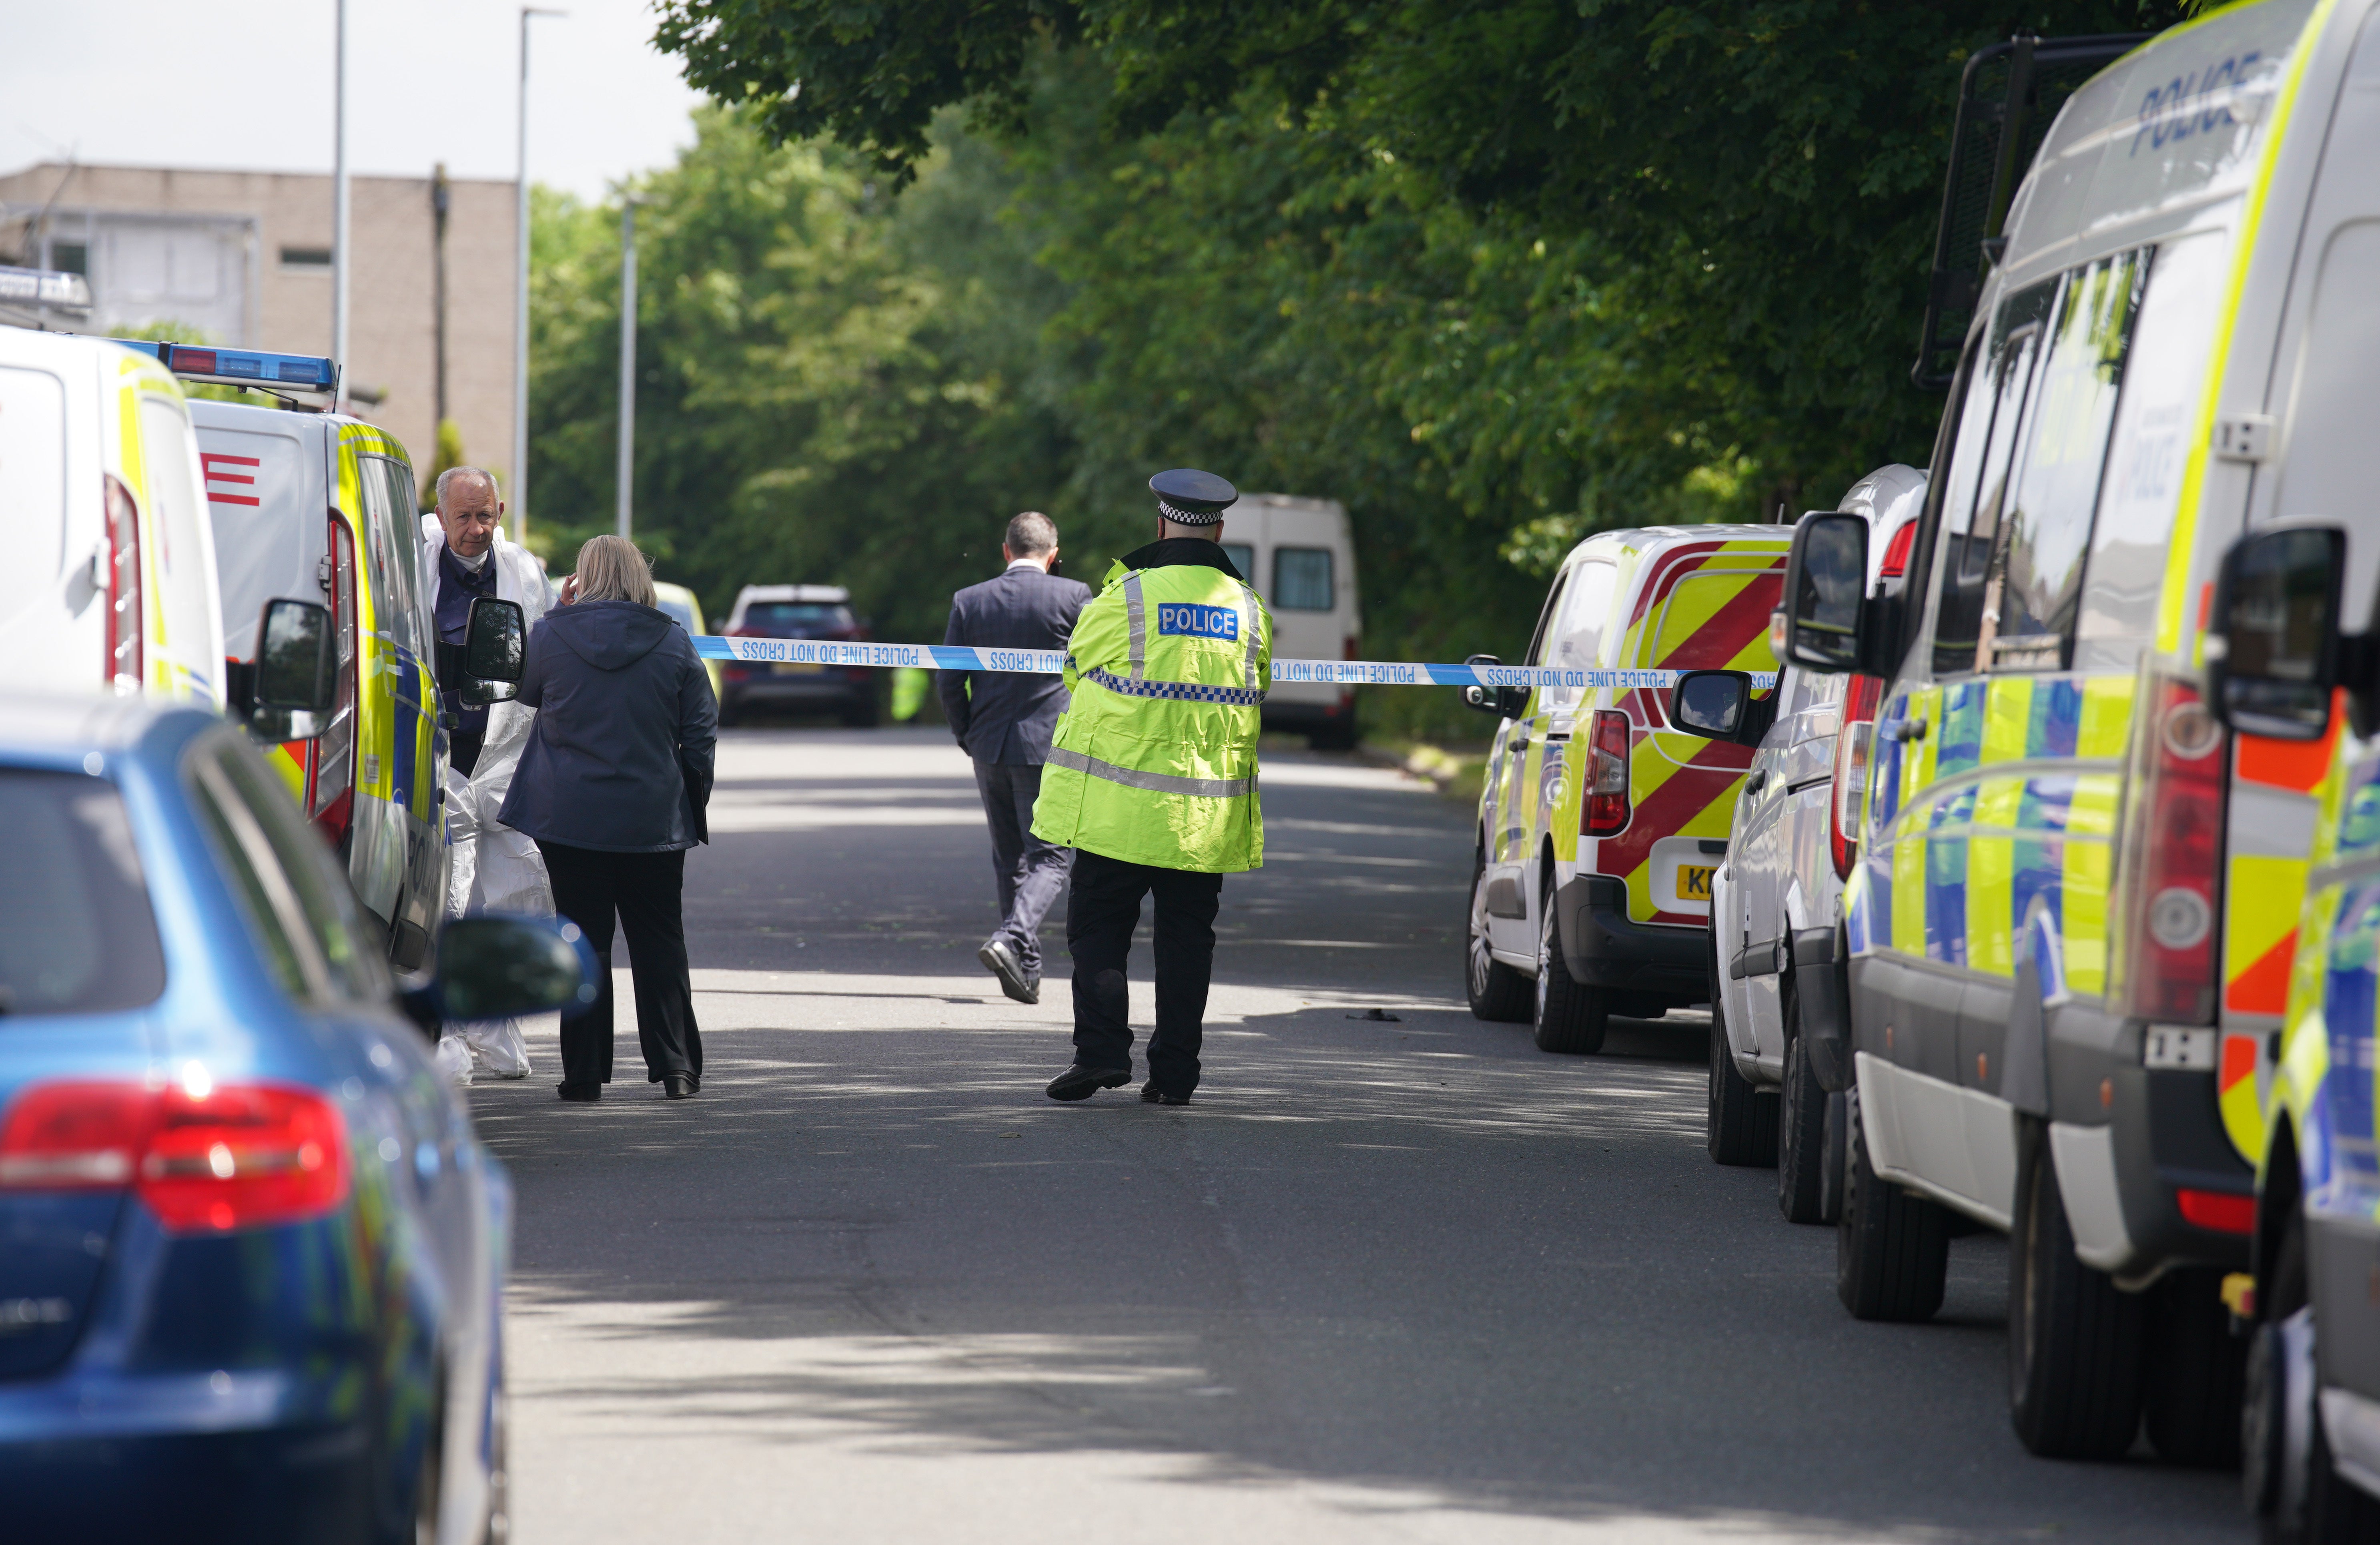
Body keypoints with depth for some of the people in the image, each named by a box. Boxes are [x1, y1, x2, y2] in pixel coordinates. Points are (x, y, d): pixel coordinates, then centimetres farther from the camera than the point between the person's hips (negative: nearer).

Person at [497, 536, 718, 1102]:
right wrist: (694, 806, 13)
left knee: (583, 940, 5)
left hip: (568, 818, 0)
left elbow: (527, 691, 15)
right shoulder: (674, 644, -2)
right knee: (659, 941, 9)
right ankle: (676, 1066, 6)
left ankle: (585, 1071, 4)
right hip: (653, 821, 1)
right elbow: (701, 733, 2)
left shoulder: (552, 636, -5)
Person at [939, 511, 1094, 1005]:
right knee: (1048, 859, 0)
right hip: (1048, 747, -3)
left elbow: (950, 682, 2)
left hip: (989, 747, 3)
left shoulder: (969, 602, 2)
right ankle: (1012, 938, -24)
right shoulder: (1072, 597, -6)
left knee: (1008, 858, 14)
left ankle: (1026, 970, 15)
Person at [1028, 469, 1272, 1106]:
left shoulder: (1125, 596, -8)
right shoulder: (1249, 610, 5)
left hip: (1120, 806, -3)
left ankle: (1101, 1049, -9)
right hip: (1208, 814, 3)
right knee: (1186, 937, 9)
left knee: (1098, 926, 4)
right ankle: (1174, 1072, 7)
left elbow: (1078, 668, 5)